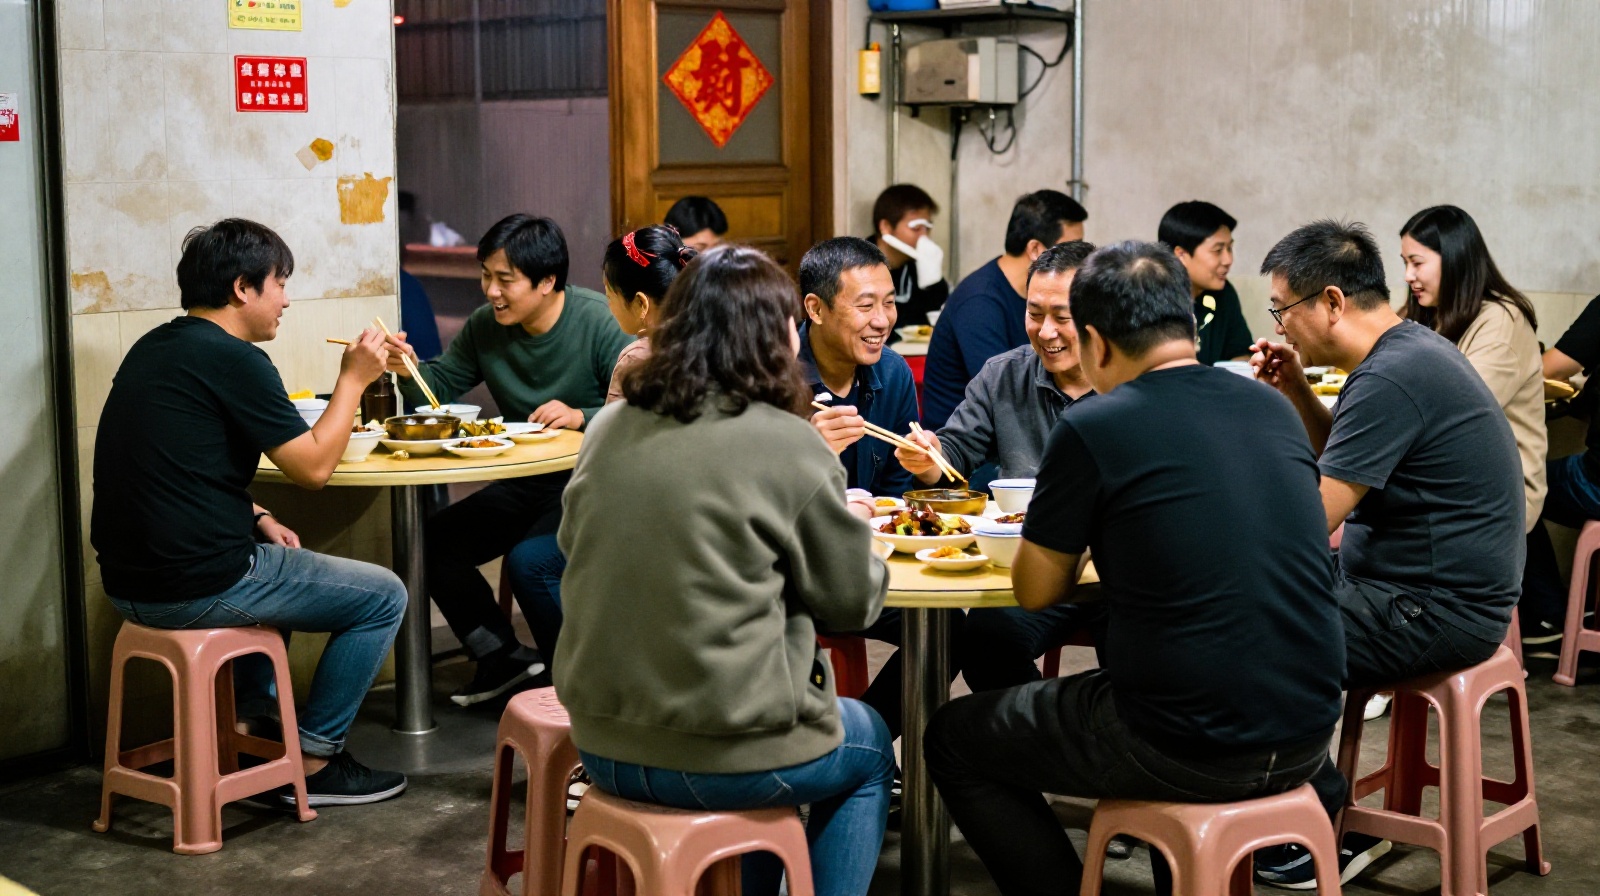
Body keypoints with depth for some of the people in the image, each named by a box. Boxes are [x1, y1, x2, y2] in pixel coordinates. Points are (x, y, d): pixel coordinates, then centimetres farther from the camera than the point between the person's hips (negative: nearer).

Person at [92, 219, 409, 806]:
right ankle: (314, 761, 8)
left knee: (278, 561, 37)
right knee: (382, 597, 4)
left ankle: (252, 716, 32)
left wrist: (256, 518, 12)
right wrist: (353, 379, -2)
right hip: (194, 589, -10)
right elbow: (313, 466, -13)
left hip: (128, 581, 10)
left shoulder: (154, 349, 13)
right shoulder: (233, 359, -15)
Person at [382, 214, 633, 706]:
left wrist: (582, 417, -33)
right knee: (433, 543, -5)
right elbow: (440, 387, 12)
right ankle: (504, 655, 13)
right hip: (525, 485, 7)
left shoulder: (601, 323, -14)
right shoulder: (485, 326, 4)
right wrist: (410, 371, -9)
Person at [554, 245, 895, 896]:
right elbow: (852, 602, -4)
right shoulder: (789, 445, -14)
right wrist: (849, 529, 19)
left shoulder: (609, 428, 0)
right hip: (719, 756, -5)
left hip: (602, 742, 5)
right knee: (870, 748, 25)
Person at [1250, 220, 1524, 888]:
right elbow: (1343, 462, 22)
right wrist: (1296, 391, 6)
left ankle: (1336, 835, 5)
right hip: (1439, 585, 11)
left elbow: (1308, 524, -24)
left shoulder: (1389, 380, -23)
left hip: (1434, 611, -11)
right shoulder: (1410, 347, 9)